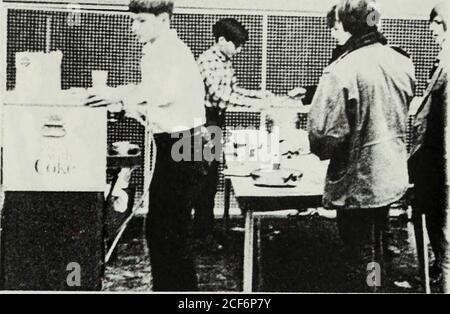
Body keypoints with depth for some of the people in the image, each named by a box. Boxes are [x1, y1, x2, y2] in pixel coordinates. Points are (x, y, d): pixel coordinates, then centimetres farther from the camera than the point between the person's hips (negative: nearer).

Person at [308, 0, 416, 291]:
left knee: (358, 261, 11)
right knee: (378, 249, 24)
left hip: (357, 183, -6)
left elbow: (324, 134, -23)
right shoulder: (403, 63, -2)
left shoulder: (341, 71, -22)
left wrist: (322, 150, -4)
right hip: (393, 178, 6)